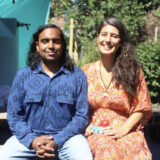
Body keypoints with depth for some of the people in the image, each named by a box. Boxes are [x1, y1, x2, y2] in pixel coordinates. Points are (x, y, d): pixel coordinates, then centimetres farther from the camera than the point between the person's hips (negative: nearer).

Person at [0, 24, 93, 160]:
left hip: (66, 137, -1)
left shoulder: (77, 76, 3)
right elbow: (14, 115, 4)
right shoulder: (23, 75, 7)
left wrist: (56, 141, -13)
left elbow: (82, 116, 0)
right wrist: (32, 141, -13)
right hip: (29, 137, 1)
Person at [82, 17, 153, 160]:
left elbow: (141, 107, 4)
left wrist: (123, 130, -8)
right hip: (95, 132, 1)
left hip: (126, 130, 0)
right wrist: (87, 127, -4)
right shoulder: (86, 71, 10)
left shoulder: (133, 70, 5)